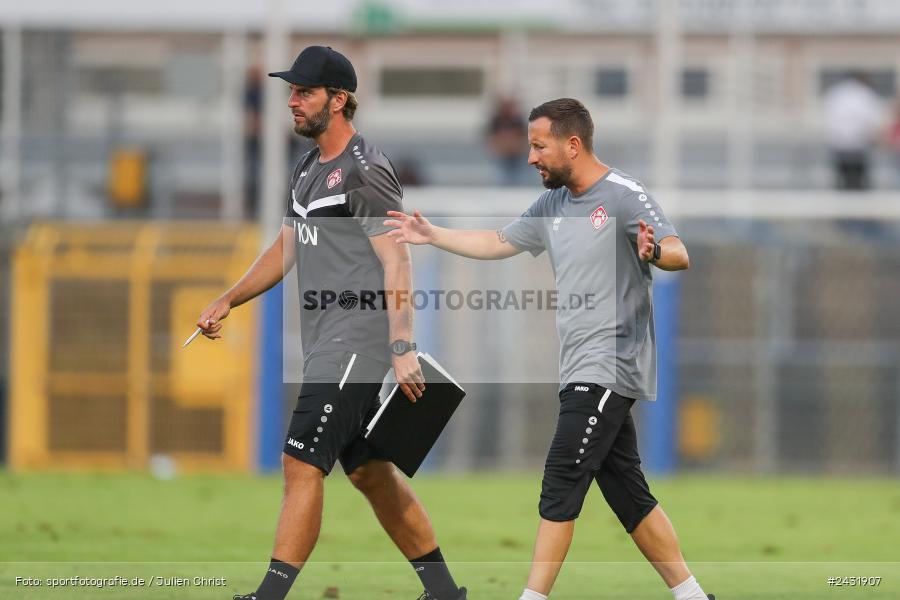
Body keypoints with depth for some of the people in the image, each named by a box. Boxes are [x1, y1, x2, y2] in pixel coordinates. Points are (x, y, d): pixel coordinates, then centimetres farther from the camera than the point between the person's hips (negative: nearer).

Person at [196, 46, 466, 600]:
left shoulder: (366, 171, -13)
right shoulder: (309, 169, 16)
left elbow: (397, 264, -18)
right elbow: (287, 248, 27)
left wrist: (402, 350, -26)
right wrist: (228, 301, 17)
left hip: (358, 340, -10)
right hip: (327, 345, 10)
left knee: (302, 464, -13)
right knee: (370, 471, 13)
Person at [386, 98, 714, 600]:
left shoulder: (624, 196, -11)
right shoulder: (553, 205, 15)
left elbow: (680, 256, -22)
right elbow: (498, 243, 28)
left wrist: (654, 250, -43)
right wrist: (433, 235, 27)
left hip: (609, 367, -8)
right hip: (582, 368, 8)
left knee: (561, 484, -13)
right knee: (627, 493, 8)